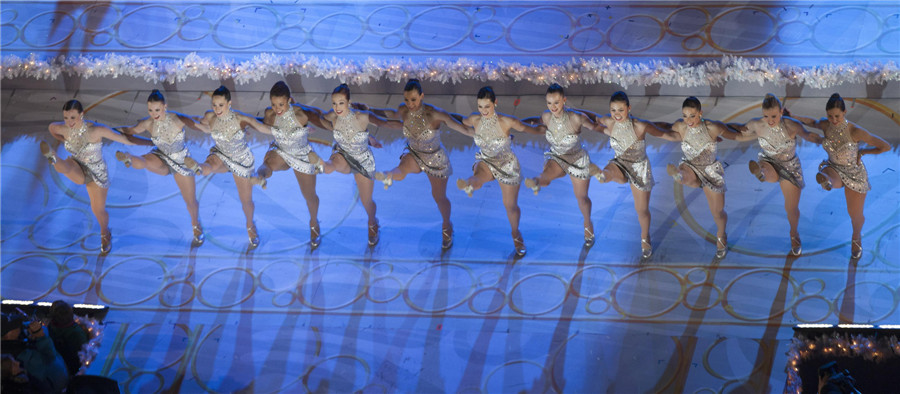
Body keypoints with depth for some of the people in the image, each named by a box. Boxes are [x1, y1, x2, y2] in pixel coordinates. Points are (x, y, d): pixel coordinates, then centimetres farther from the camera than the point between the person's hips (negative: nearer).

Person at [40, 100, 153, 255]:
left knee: (99, 211, 16)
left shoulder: (96, 130, -32)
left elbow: (126, 139, -29)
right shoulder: (62, 128, -20)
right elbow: (51, 126, 5)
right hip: (78, 171, 2)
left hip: (97, 173, -2)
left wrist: (153, 142, -33)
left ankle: (105, 234, 47)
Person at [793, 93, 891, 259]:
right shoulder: (826, 124, -17)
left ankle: (856, 236, 44)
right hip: (834, 169, 4)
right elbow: (814, 123, 9)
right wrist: (792, 117, -2)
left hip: (855, 174, -4)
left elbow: (886, 146, -26)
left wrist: (862, 152, -16)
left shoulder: (856, 131, -33)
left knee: (856, 216, 18)